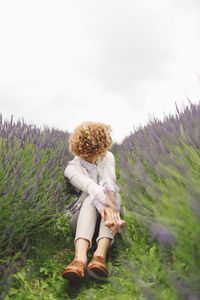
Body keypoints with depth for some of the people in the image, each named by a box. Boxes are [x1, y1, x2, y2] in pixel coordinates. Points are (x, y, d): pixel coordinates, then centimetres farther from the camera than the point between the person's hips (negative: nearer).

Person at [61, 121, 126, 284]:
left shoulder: (107, 157, 1)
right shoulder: (72, 168, -9)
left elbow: (109, 181, -20)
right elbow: (90, 186, -32)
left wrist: (110, 203, -41)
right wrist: (103, 204, -52)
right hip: (85, 213, -2)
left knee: (112, 196, -31)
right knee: (90, 198, -35)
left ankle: (100, 254, -52)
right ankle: (80, 258, -57)